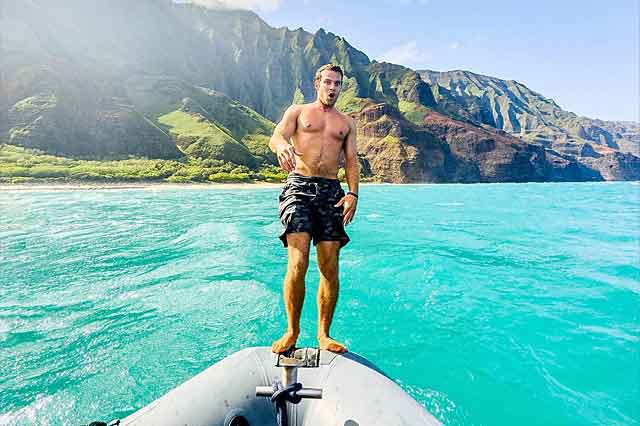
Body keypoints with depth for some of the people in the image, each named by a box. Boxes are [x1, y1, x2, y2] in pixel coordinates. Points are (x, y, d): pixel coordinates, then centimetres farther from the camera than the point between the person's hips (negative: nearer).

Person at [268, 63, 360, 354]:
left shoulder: (346, 123, 23)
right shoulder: (297, 111, 17)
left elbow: (352, 160, 15)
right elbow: (276, 136, 0)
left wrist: (353, 193, -3)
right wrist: (282, 145, -26)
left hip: (331, 191, 3)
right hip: (299, 187, -2)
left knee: (330, 269, -2)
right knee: (298, 263, -15)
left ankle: (323, 335, 12)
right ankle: (292, 331, 4)